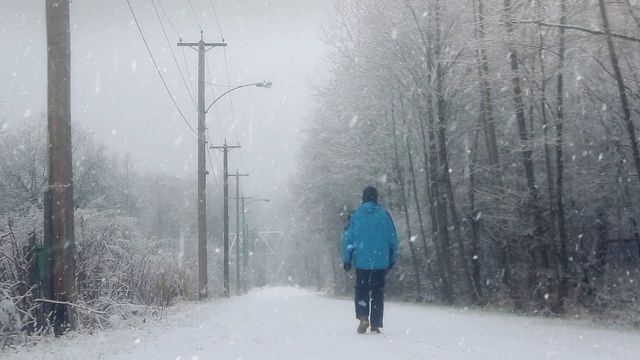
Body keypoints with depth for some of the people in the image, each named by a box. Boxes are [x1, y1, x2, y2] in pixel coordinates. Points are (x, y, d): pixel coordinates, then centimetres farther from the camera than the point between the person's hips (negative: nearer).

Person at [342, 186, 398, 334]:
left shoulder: (355, 215, -2)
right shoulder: (384, 215, -1)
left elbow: (347, 238, -2)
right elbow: (393, 238, 3)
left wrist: (346, 259, 4)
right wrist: (393, 259, 13)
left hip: (361, 261, 0)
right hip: (381, 261, 0)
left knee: (361, 291, 10)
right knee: (378, 293, 7)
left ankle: (363, 317, -11)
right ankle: (376, 325, 6)